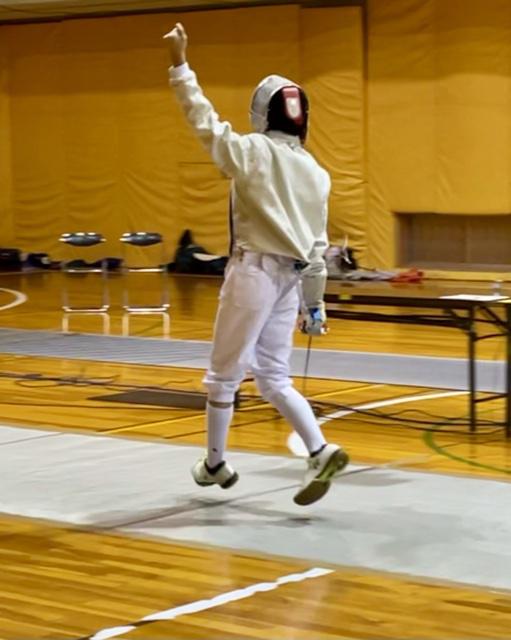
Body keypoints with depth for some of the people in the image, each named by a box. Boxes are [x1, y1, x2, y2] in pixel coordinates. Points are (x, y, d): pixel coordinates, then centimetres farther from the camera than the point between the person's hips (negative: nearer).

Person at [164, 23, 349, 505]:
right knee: (272, 380, 11)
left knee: (224, 373, 11)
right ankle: (321, 453, -6)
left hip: (254, 270, -6)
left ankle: (215, 463, 23)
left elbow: (204, 120, -9)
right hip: (289, 277, 6)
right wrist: (314, 304, 15)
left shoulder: (253, 151, -10)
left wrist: (180, 65, -5)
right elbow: (317, 246, 10)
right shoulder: (314, 171, 8)